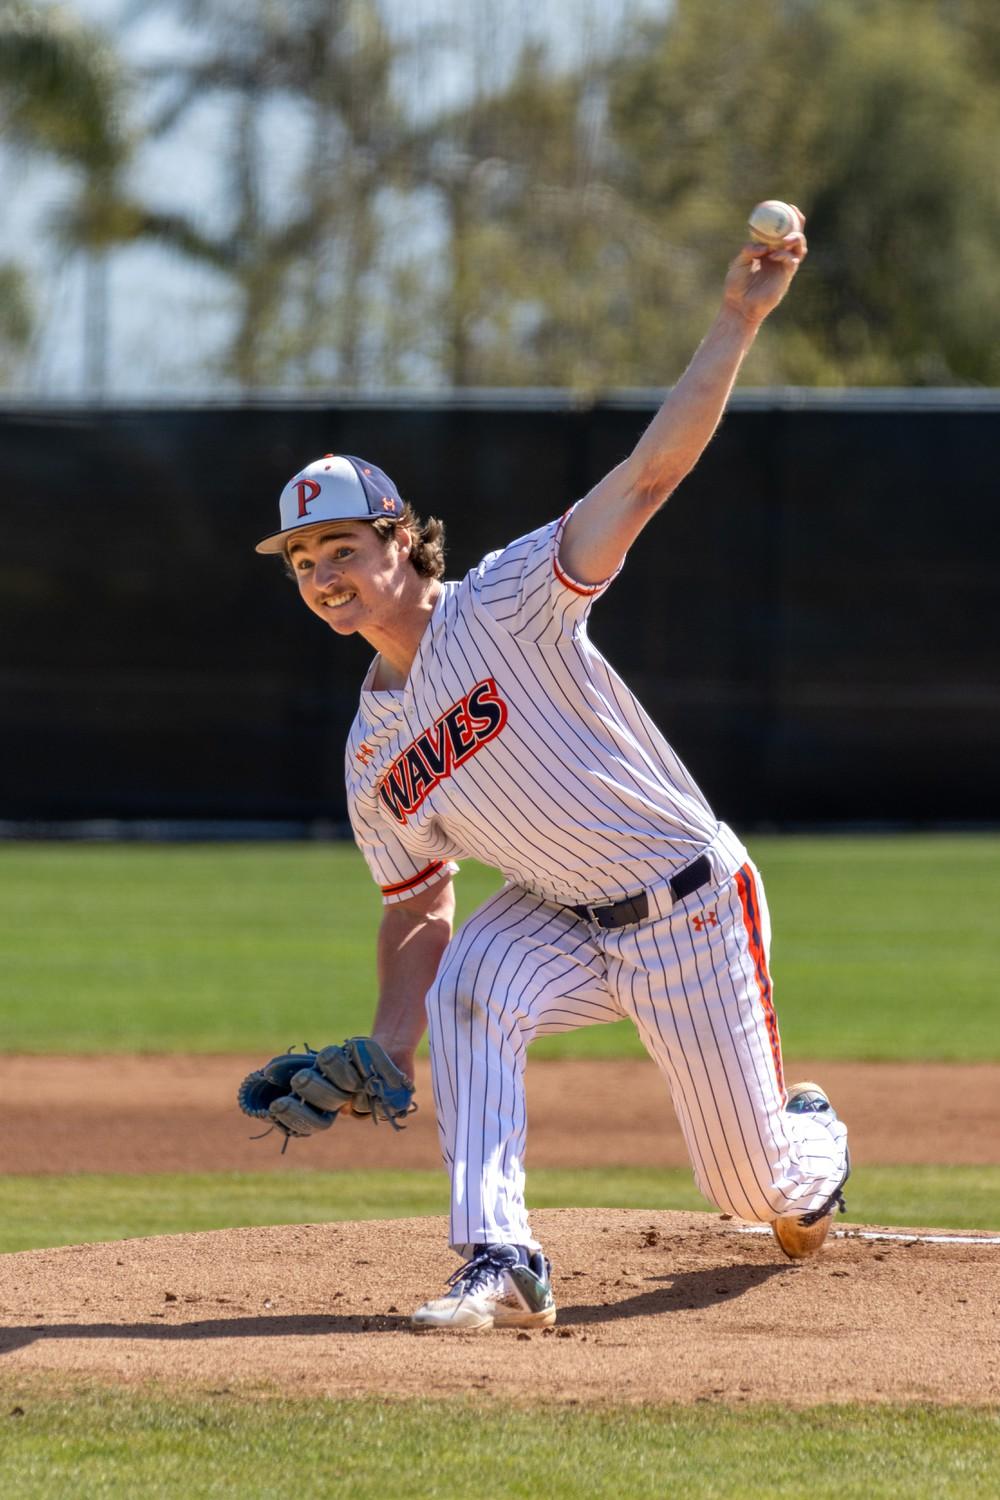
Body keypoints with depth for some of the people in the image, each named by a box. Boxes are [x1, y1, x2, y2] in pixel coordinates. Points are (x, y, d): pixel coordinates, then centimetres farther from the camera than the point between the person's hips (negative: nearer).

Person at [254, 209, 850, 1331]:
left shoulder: (507, 604, -18)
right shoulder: (374, 750, 0)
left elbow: (651, 471, -27)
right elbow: (416, 908, 8)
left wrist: (738, 321, -37)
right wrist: (384, 1054, -6)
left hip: (693, 908, -4)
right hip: (564, 923, 4)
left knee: (751, 1180, 4)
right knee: (469, 994, -29)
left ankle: (813, 1143, 43)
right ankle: (500, 1266, -28)